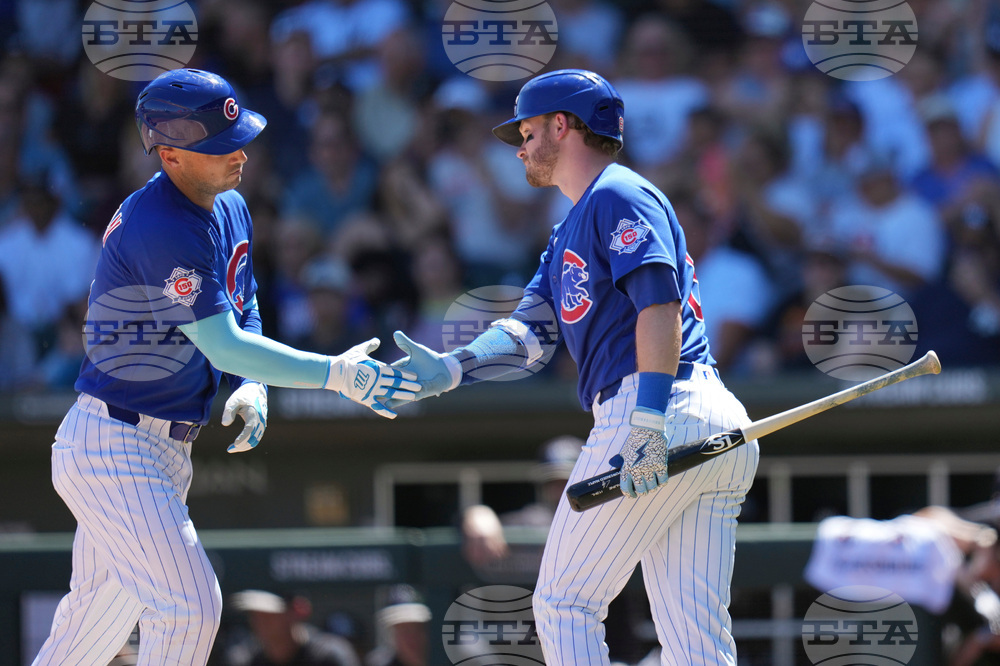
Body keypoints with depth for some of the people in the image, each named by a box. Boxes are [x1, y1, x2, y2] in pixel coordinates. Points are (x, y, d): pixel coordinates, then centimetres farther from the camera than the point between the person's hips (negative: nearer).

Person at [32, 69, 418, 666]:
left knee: (99, 618, 16)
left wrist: (252, 387, 1)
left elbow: (244, 316, 21)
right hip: (115, 448, -9)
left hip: (165, 450, 9)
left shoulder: (229, 209, 8)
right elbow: (223, 344, -25)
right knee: (191, 606, -14)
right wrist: (337, 375, -25)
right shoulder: (159, 227, -23)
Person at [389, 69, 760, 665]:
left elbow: (660, 306, -16)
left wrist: (648, 423, -26)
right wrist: (448, 370, 2)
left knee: (565, 603, -3)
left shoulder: (620, 197, -2)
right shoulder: (569, 234, 29)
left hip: (662, 412, -10)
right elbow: (529, 331, 19)